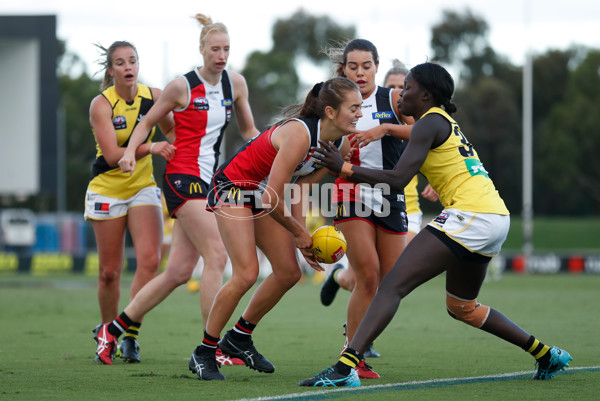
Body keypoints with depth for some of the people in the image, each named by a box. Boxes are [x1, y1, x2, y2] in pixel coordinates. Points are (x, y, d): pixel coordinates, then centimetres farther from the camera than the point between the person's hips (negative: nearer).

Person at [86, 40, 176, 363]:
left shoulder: (153, 97, -3)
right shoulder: (101, 104, -14)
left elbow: (173, 133, 13)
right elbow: (112, 155, -23)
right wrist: (150, 147, -34)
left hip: (143, 188, 3)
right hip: (107, 189, -3)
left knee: (150, 259, -17)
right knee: (109, 272, 1)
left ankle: (130, 336, -10)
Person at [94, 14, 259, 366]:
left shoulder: (235, 83, 8)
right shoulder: (183, 86, -8)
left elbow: (249, 130, 18)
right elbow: (147, 122, 2)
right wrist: (131, 151, -14)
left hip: (209, 180, 7)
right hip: (182, 176, -7)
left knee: (179, 271, 4)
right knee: (216, 256, -18)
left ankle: (114, 328, 16)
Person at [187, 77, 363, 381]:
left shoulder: (340, 145, -8)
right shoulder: (299, 134, -34)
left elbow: (300, 189, 2)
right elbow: (273, 199, -31)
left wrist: (302, 237, -8)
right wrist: (299, 233, -15)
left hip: (263, 196, 9)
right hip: (233, 188, -9)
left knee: (289, 272, 3)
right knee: (246, 274, -18)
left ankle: (239, 338, 22)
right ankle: (203, 353, -4)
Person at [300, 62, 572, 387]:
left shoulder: (430, 124, -7)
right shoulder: (447, 123, 22)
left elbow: (398, 179, -16)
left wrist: (342, 168, -12)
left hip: (469, 214, -10)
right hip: (497, 217, 10)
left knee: (393, 286, -15)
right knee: (461, 307, 28)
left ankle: (345, 367, -29)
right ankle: (546, 355, 31)